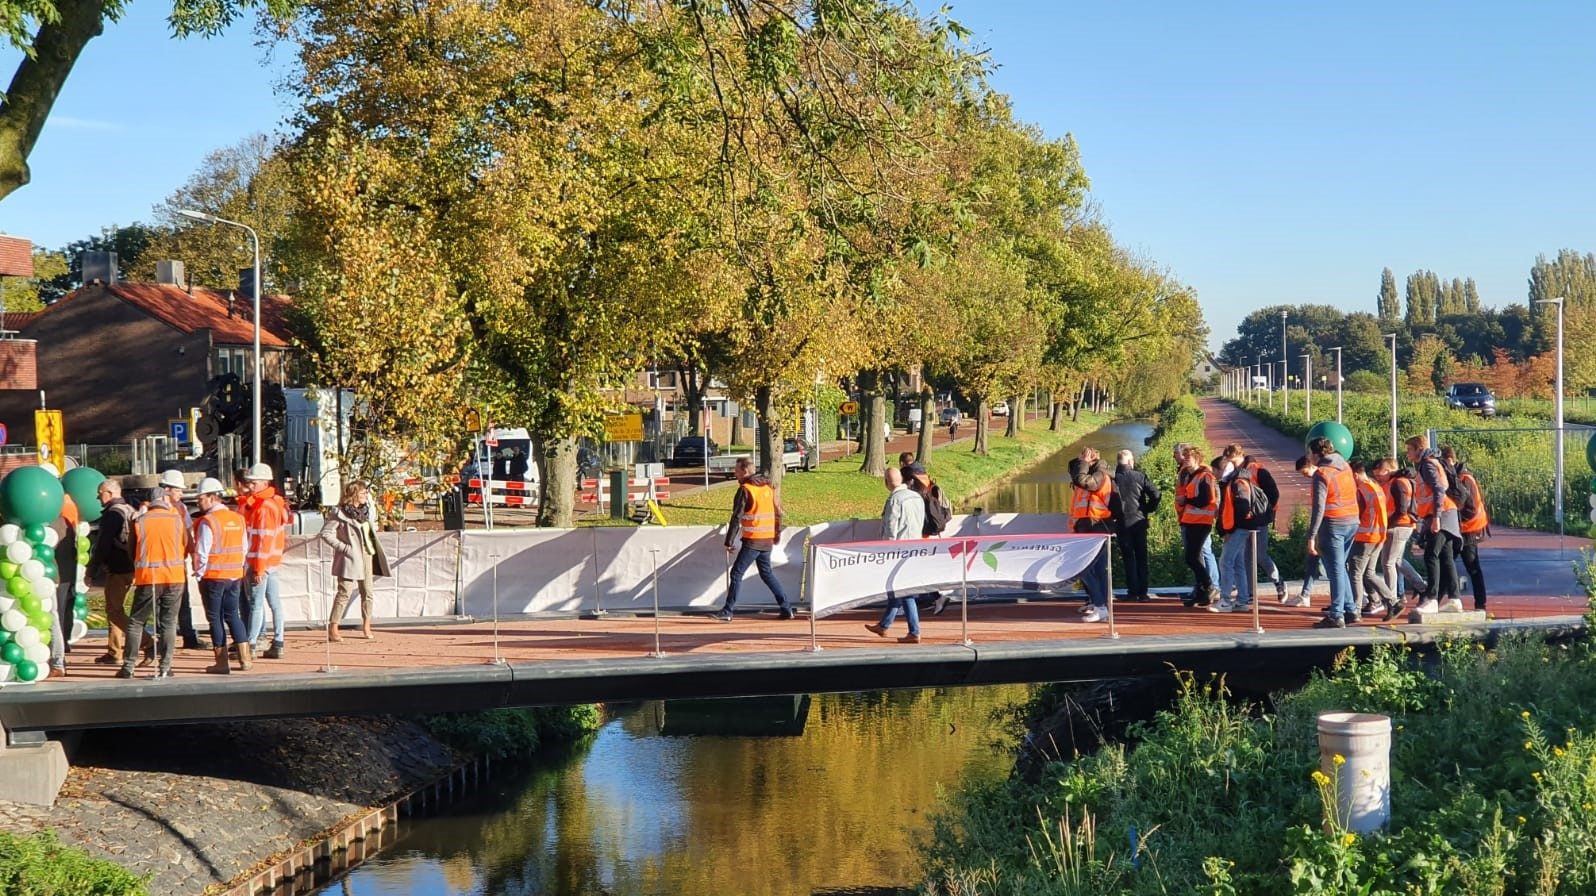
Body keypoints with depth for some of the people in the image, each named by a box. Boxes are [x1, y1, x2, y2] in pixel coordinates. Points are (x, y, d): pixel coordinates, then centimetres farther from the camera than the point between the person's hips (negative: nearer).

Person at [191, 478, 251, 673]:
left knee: (215, 618, 3)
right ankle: (245, 659, 10)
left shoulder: (207, 521, -15)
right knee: (233, 615, 14)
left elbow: (201, 552, -15)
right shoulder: (238, 518, 6)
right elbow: (244, 547, 10)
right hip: (235, 576, 6)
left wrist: (199, 574, -2)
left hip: (213, 576, -6)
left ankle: (222, 663, 4)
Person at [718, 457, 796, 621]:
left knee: (736, 574, -2)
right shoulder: (768, 486, 11)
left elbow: (736, 518, -14)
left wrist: (729, 542, -10)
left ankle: (727, 612, -4)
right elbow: (778, 512, 15)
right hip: (767, 540, 7)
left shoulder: (745, 490, -11)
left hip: (752, 540, -7)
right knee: (766, 573, 18)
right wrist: (777, 534, 23)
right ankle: (786, 608, 16)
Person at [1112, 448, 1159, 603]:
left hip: (1122, 523, -1)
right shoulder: (1140, 476, -4)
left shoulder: (1113, 478, -6)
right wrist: (1148, 510, 6)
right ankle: (1142, 592, 6)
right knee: (1141, 557, 9)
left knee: (1128, 557, 5)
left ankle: (1133, 591, 1)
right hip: (1139, 521, 1)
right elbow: (1156, 495, -9)